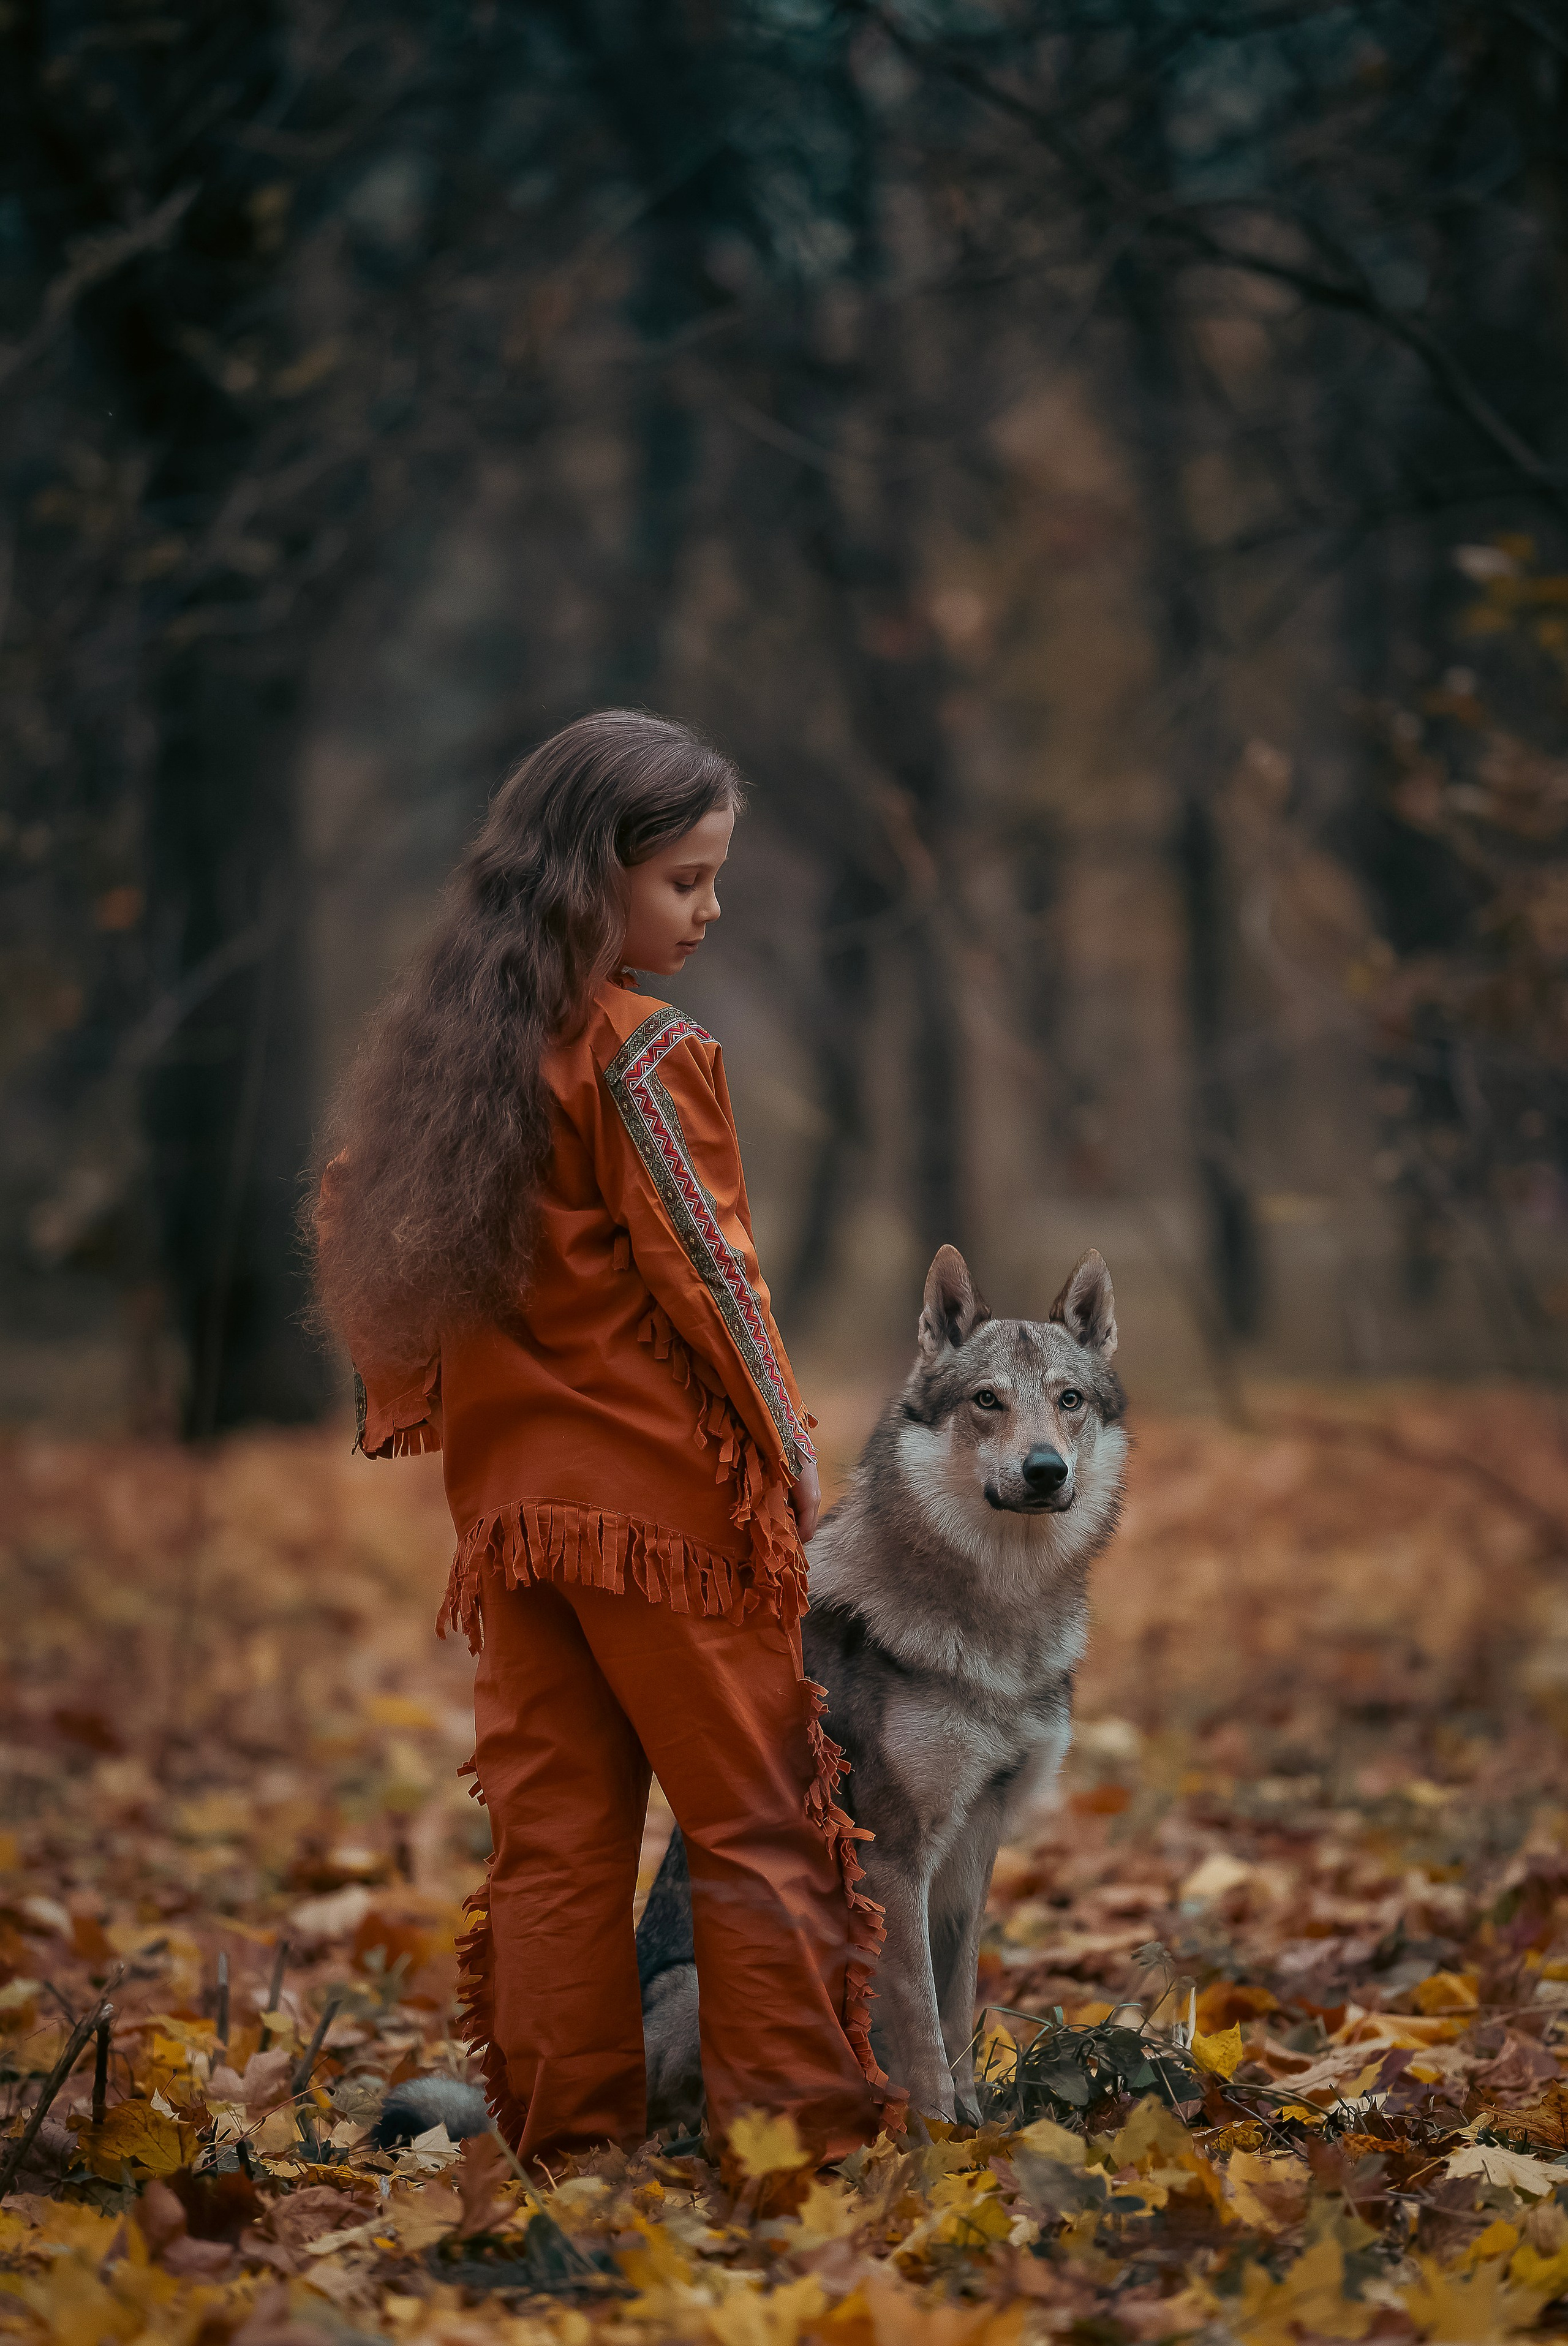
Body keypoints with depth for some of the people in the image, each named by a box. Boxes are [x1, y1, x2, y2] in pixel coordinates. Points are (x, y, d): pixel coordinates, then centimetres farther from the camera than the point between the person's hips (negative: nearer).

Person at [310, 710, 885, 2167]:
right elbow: (707, 1280, -14)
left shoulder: (450, 1040, 9)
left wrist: (412, 1402, 22)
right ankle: (798, 2128, 2)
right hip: (665, 1492, -7)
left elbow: (354, 1216, 18)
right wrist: (791, 1463, -7)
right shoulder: (647, 1057, -12)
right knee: (755, 1817, 1)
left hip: (511, 1492, 7)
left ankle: (567, 2133, 12)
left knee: (551, 1825, 10)